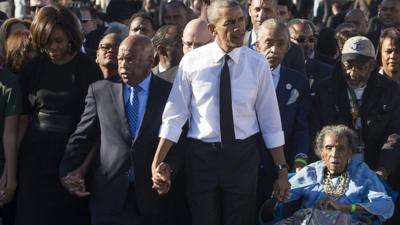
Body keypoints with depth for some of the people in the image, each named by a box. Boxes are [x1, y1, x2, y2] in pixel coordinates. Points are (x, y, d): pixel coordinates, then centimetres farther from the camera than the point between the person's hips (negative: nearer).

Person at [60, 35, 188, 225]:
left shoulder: (170, 92, 2)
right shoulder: (100, 91, 7)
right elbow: (83, 136, 9)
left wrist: (168, 172, -15)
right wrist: (67, 171, -4)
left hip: (155, 195, -1)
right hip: (110, 193, 1)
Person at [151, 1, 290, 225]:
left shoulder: (257, 63, -4)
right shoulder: (192, 62, -5)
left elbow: (270, 120, -1)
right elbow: (175, 116, -3)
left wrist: (282, 170, -1)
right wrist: (157, 163, -7)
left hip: (243, 156, 0)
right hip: (201, 155, 0)